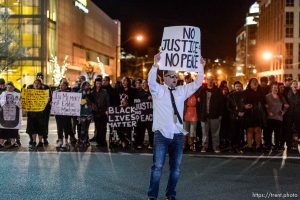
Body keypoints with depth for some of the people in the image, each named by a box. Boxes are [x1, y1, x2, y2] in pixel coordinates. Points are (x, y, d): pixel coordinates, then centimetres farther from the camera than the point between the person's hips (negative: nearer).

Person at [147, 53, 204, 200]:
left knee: (176, 168, 10)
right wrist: (155, 64, -34)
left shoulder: (182, 91, 11)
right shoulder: (158, 90, 0)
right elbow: (151, 81, -20)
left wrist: (200, 66, -8)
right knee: (158, 167, -4)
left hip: (178, 135, 4)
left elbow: (197, 83, 6)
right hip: (162, 134, -4)